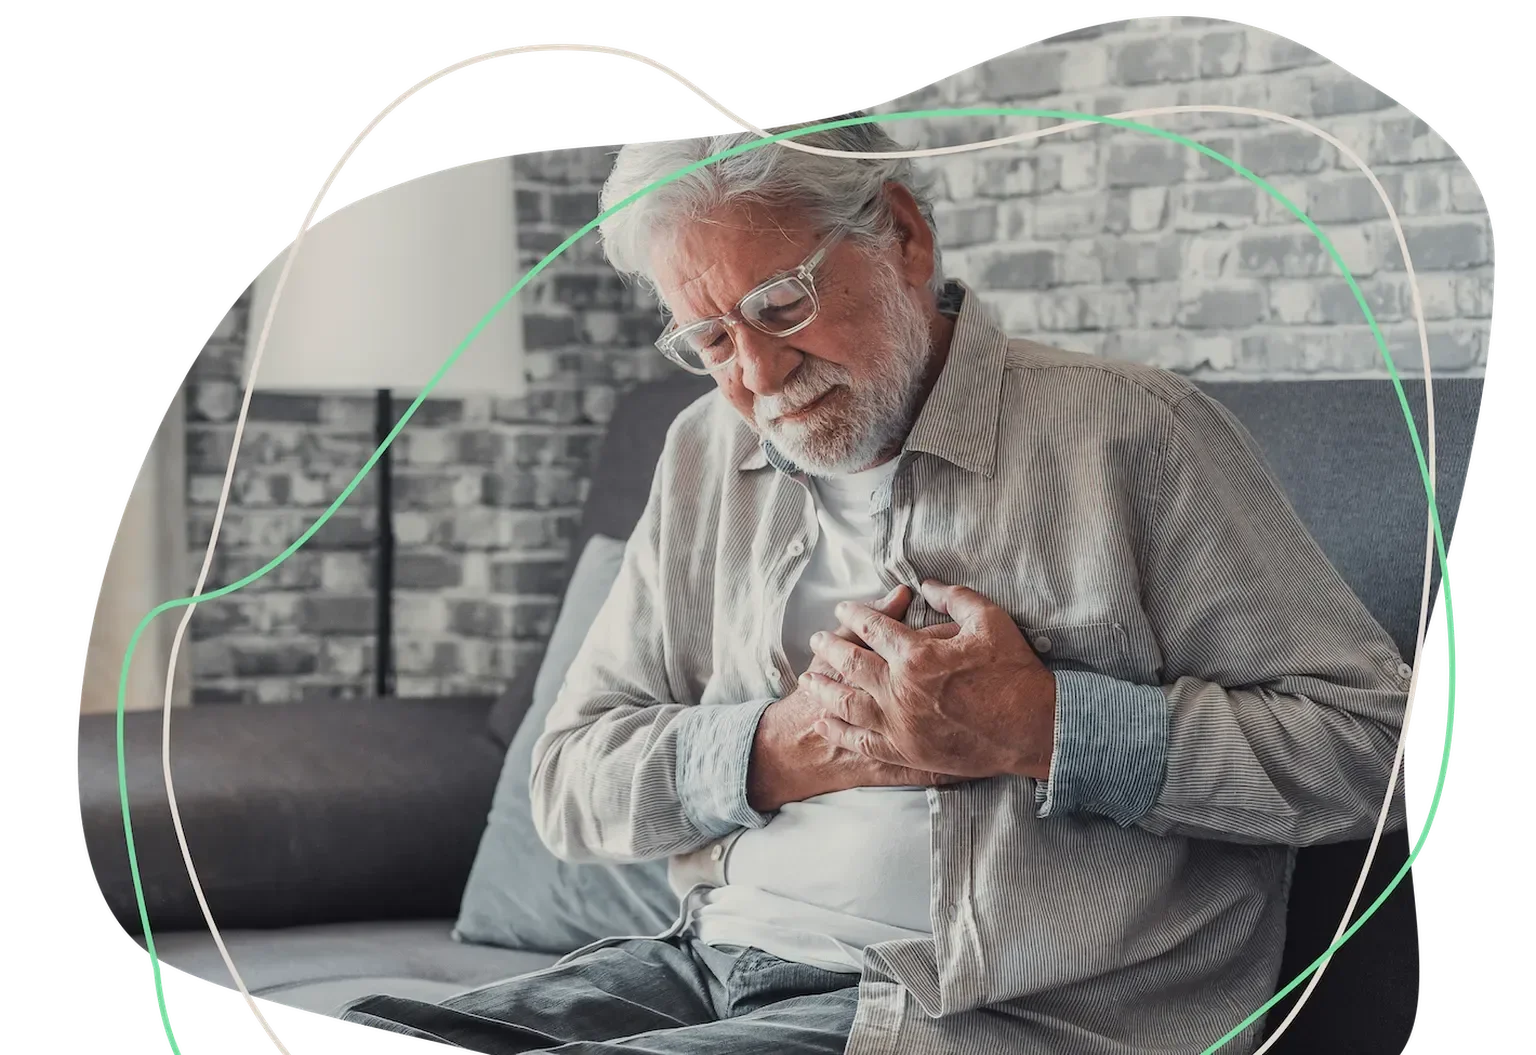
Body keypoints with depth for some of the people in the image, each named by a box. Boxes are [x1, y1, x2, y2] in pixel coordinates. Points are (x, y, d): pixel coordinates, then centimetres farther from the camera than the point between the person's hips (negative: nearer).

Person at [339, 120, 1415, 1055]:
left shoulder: (1134, 432, -3)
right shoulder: (708, 457, 15)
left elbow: (1374, 737, -7)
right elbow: (572, 780, 13)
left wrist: (1041, 726, -16)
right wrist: (783, 748, -7)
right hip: (709, 959, 6)